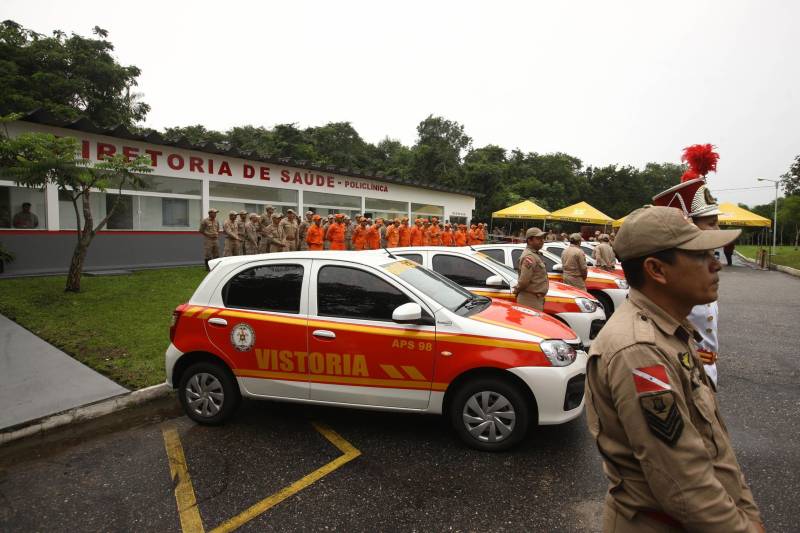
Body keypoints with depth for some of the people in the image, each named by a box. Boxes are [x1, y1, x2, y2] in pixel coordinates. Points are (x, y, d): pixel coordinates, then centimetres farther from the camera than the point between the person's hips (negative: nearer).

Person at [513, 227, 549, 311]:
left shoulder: (536, 254, 15)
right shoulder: (529, 257, -20)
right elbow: (524, 280, -26)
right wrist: (517, 290, -10)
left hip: (536, 299, 10)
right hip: (530, 299, -10)